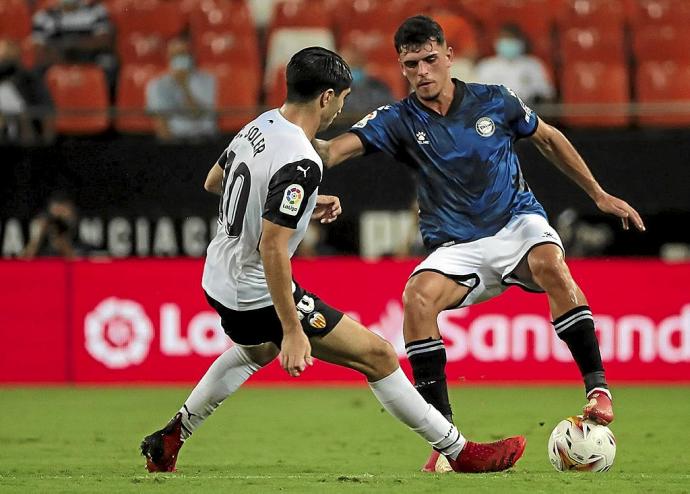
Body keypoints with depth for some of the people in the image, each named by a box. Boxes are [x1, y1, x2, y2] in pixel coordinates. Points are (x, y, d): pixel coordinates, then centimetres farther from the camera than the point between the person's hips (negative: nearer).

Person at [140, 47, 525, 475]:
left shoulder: (259, 127, 1)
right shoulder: (300, 163, -26)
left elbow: (214, 182, 19)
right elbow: (271, 247, -30)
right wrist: (292, 331, -27)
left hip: (219, 279, 9)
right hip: (260, 295, -9)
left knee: (256, 350, 40)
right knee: (378, 355, -3)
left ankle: (169, 441, 40)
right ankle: (460, 452, 1)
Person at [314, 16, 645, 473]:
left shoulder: (494, 102, -2)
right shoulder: (400, 121, -5)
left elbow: (548, 138, 15)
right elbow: (339, 148, -20)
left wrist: (600, 195, 17)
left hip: (517, 224, -1)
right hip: (457, 249, 1)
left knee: (550, 264, -35)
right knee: (419, 295, -29)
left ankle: (598, 388, -29)